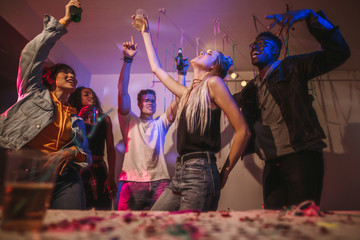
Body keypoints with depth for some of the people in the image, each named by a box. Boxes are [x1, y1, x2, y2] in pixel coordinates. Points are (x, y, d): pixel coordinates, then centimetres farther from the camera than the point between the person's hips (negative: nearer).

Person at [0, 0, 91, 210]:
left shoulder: (76, 119, 24)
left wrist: (72, 152, -5)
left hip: (65, 180, 3)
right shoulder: (36, 94, 16)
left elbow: (87, 155, 19)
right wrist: (64, 22, 8)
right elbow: (33, 53, 5)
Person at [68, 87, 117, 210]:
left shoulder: (104, 119, 17)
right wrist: (79, 118, -7)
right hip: (77, 170, -2)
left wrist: (111, 177, 1)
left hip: (99, 172, 2)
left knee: (102, 209, -4)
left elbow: (110, 150, 10)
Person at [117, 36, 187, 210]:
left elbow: (179, 100, 10)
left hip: (159, 181, 2)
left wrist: (181, 73, 2)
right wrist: (127, 60, -5)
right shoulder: (130, 121, 14)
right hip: (132, 181, -1)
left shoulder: (161, 123, 20)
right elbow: (122, 92, 2)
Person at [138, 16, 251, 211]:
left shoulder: (213, 82, -3)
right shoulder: (188, 93, 18)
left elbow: (243, 131, -9)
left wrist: (225, 172, -2)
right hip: (180, 173, 8)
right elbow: (157, 69, 32)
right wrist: (146, 34, 39)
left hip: (200, 173, -8)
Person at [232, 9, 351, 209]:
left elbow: (338, 54, -7)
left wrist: (310, 16, -15)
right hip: (272, 165, 6)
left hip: (302, 157, -5)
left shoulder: (291, 68, 4)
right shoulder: (251, 89, 19)